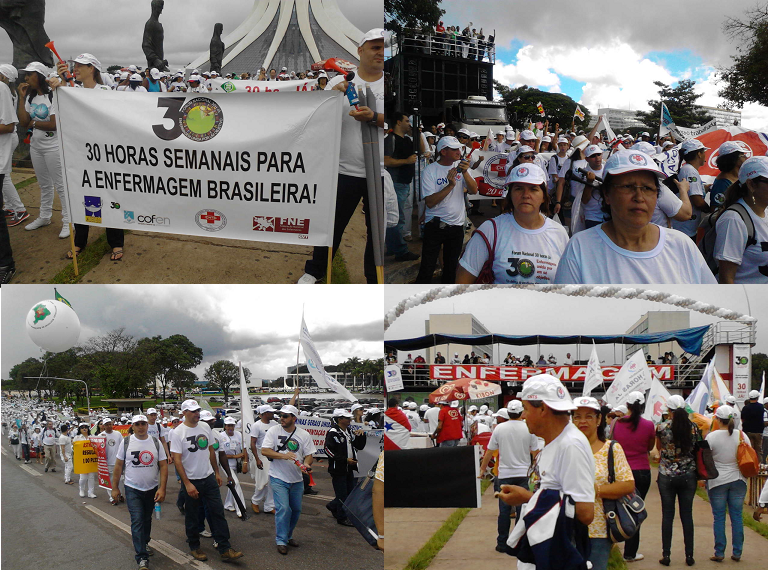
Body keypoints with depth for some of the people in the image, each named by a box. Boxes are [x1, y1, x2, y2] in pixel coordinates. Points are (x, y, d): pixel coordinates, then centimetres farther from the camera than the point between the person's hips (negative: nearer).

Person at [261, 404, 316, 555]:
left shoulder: (304, 435, 1)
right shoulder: (274, 431, -5)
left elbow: (308, 455, 4)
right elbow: (264, 451, -10)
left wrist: (306, 464, -19)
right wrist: (284, 456, -22)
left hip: (297, 479, 4)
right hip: (279, 478, -4)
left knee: (296, 510, 11)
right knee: (283, 509, -12)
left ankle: (288, 536, 30)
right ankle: (281, 541, -1)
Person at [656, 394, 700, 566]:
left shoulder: (662, 427, -9)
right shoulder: (693, 427, -4)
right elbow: (697, 449, 6)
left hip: (667, 475, -1)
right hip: (688, 475, 2)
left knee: (667, 515, 5)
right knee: (687, 515, 8)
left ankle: (666, 555, 8)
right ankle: (689, 555, 12)